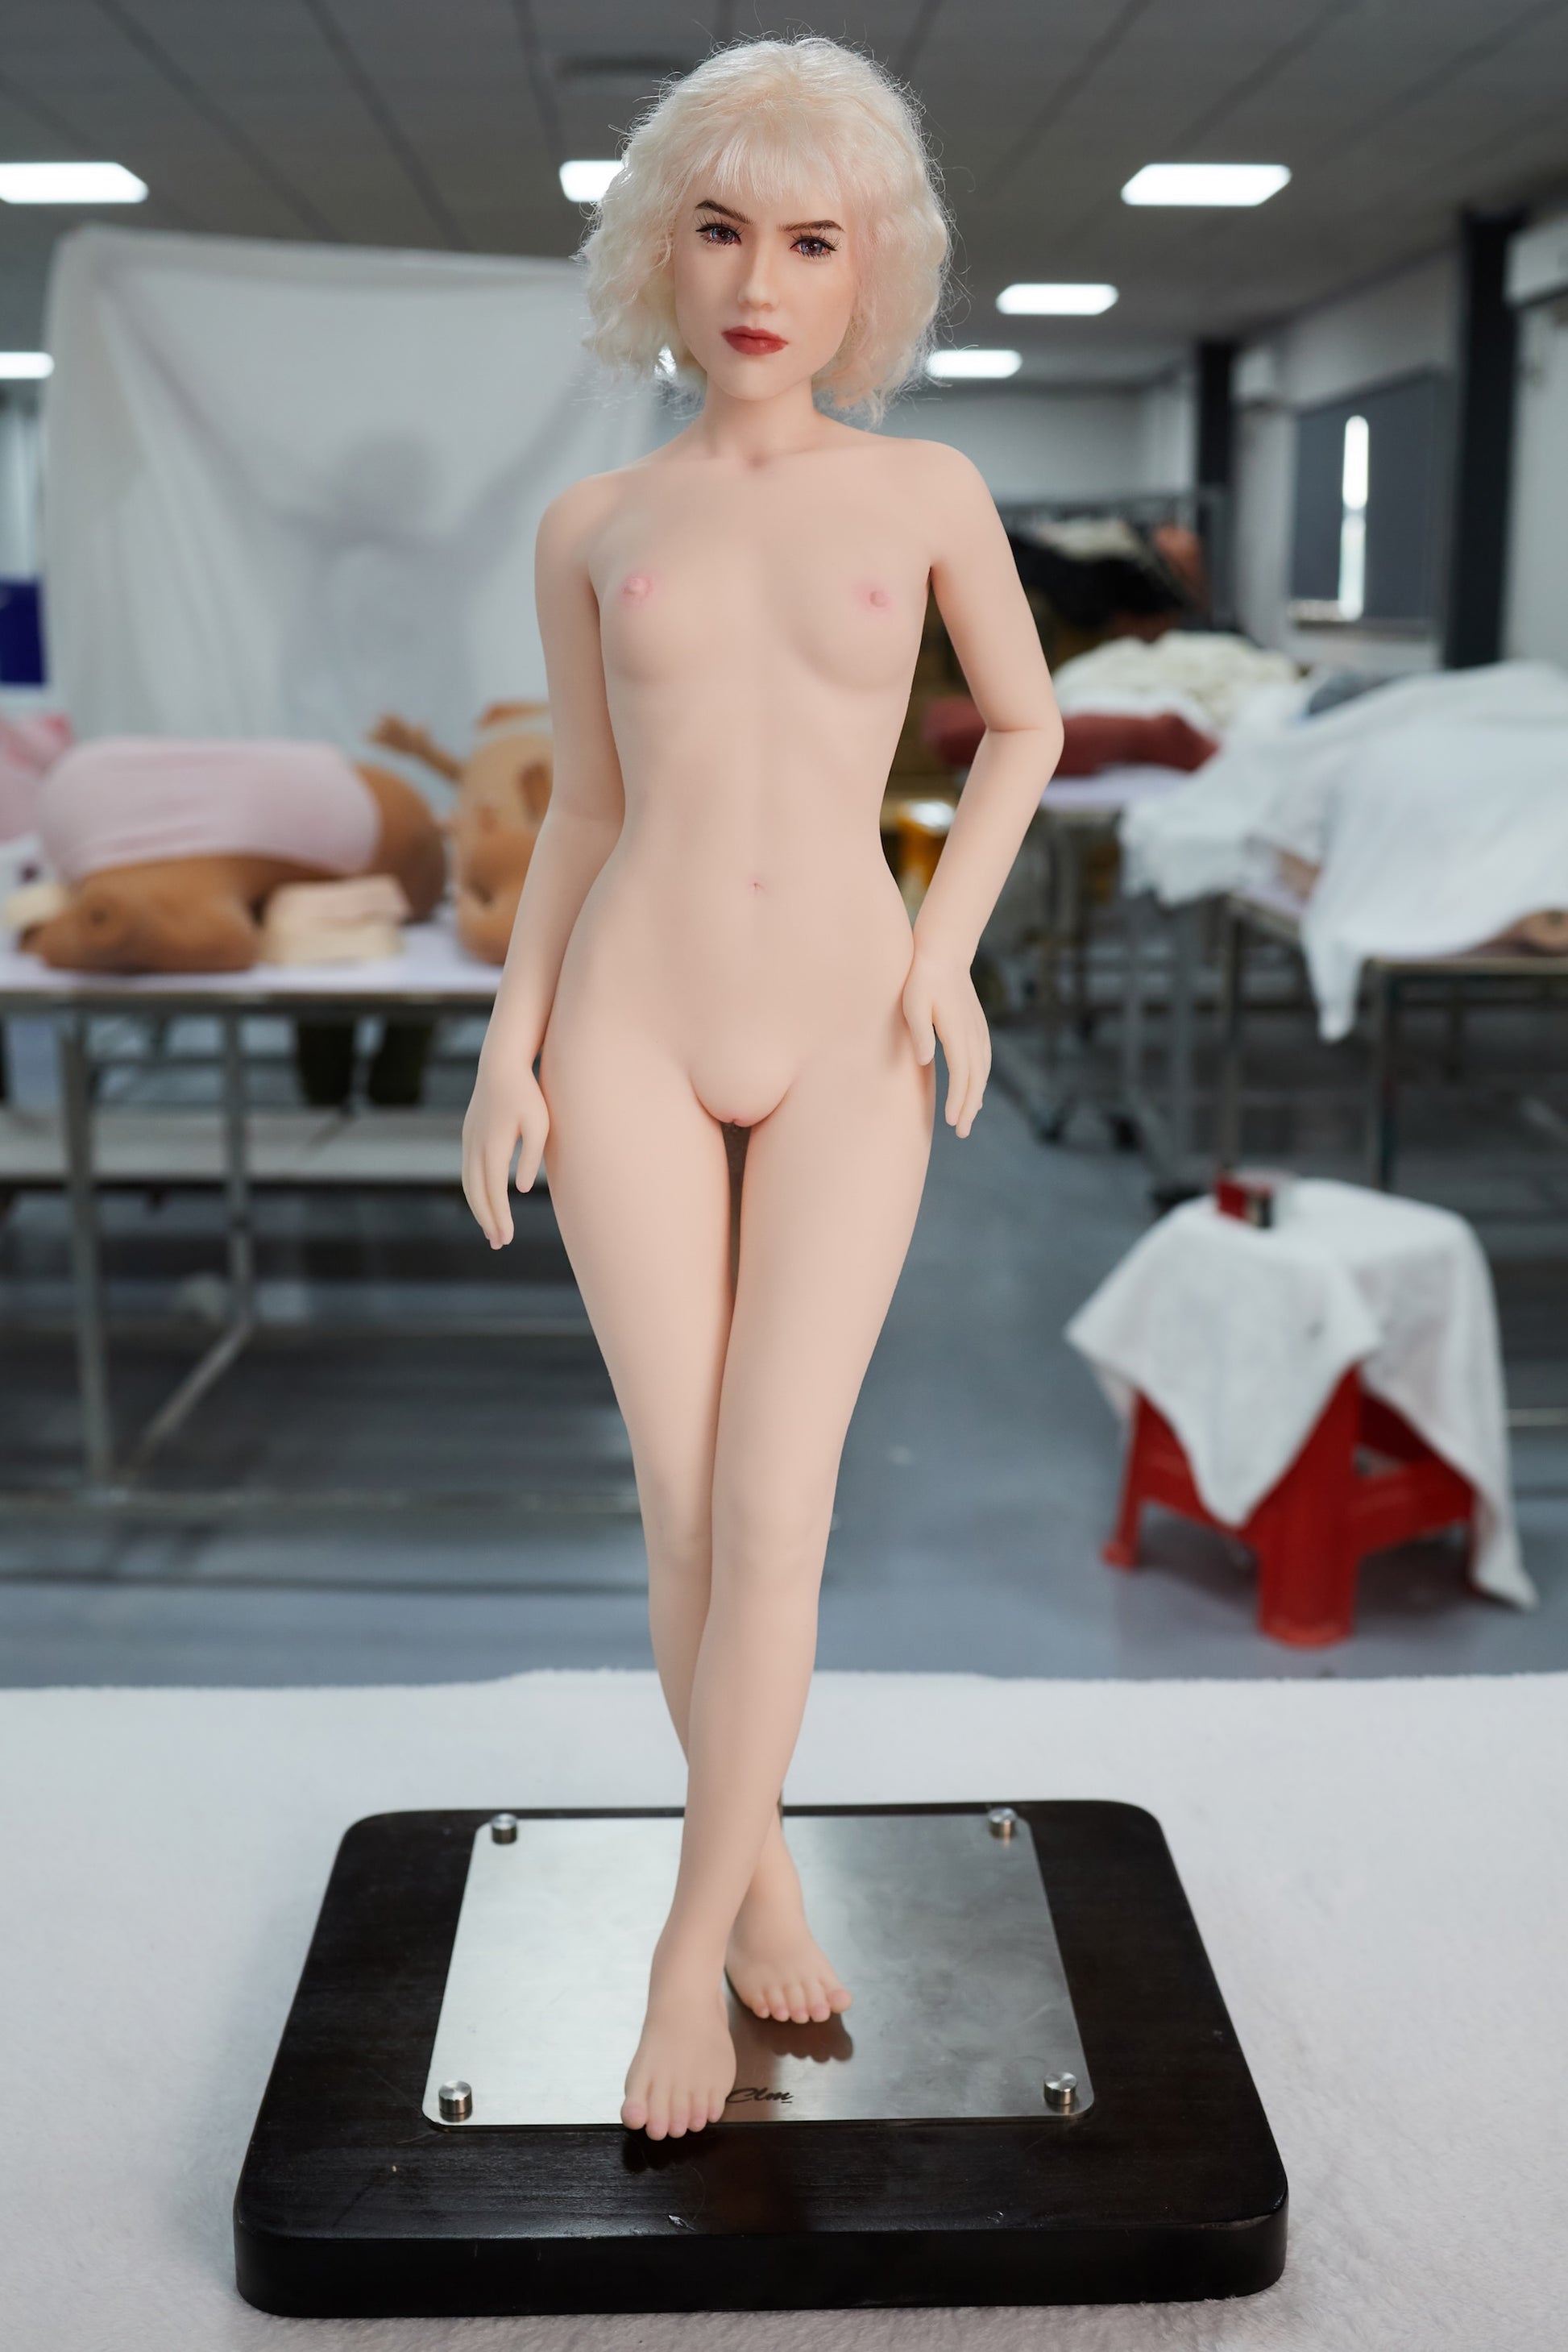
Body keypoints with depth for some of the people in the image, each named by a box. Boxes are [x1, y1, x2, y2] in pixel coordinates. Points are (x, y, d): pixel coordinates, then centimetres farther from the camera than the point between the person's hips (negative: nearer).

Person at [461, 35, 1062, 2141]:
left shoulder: (927, 488, 3)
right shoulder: (591, 526, 5)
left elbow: (1028, 719, 15)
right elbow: (588, 809, 11)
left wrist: (951, 941, -1)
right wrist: (508, 1053, 1)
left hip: (844, 1054, -1)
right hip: (632, 1036, 1)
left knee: (774, 1509, -10)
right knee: (688, 1510, 1)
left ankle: (689, 1943, 9)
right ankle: (764, 1860, 26)